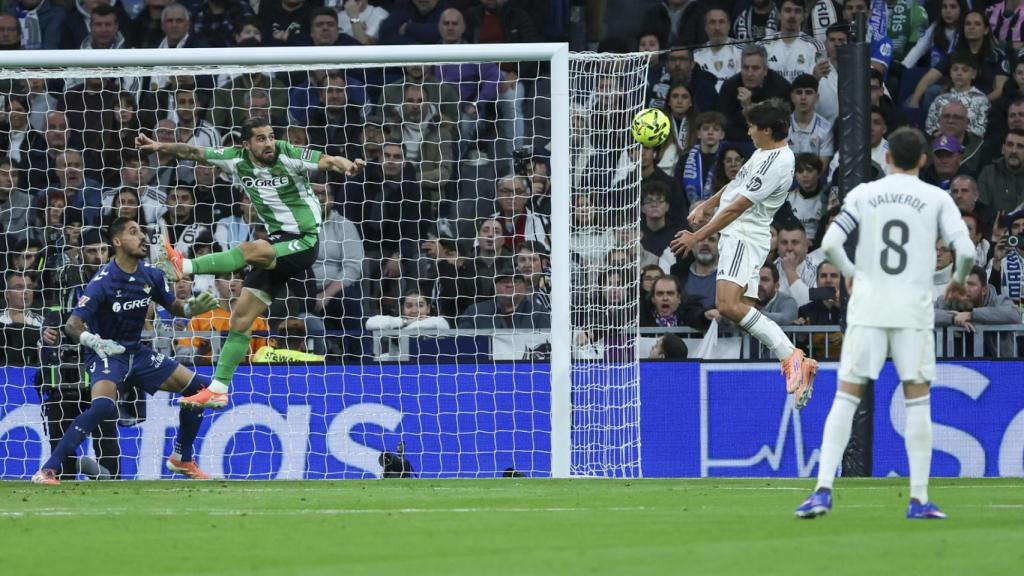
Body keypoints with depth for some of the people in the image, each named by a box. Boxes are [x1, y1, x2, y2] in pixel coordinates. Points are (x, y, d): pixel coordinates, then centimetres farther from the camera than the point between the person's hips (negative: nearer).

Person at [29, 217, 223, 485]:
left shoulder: (151, 274, -3)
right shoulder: (104, 281, -21)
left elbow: (174, 307, 13)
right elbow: (72, 325, -26)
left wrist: (192, 307, -10)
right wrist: (93, 340, -47)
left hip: (137, 352, 7)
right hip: (106, 354, -7)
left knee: (198, 387, 3)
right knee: (104, 406, -35)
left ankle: (182, 459, 22)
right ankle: (46, 471, -31)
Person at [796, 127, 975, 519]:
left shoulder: (863, 194, 6)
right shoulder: (937, 199, 3)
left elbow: (830, 243, -3)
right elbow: (965, 250, -6)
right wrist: (958, 281, 15)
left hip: (867, 308, 1)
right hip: (914, 310, -1)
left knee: (846, 398, 3)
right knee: (918, 401, 6)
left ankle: (823, 489, -7)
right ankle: (919, 498, 3)